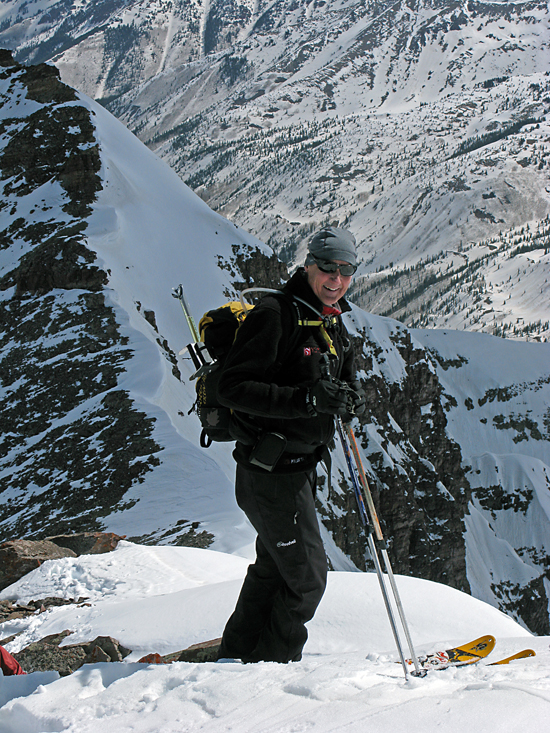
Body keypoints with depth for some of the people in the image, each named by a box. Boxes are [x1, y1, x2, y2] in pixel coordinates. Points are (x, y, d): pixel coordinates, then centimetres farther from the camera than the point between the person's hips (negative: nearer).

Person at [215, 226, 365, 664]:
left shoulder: (333, 325, 11)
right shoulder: (275, 315, -17)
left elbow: (345, 381, 19)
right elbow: (232, 388, -24)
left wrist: (352, 399, -6)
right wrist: (305, 399, -32)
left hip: (300, 467, 10)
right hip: (269, 469, -10)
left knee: (274, 567, 21)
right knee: (306, 575, -5)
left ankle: (236, 657, 34)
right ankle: (272, 666, 9)